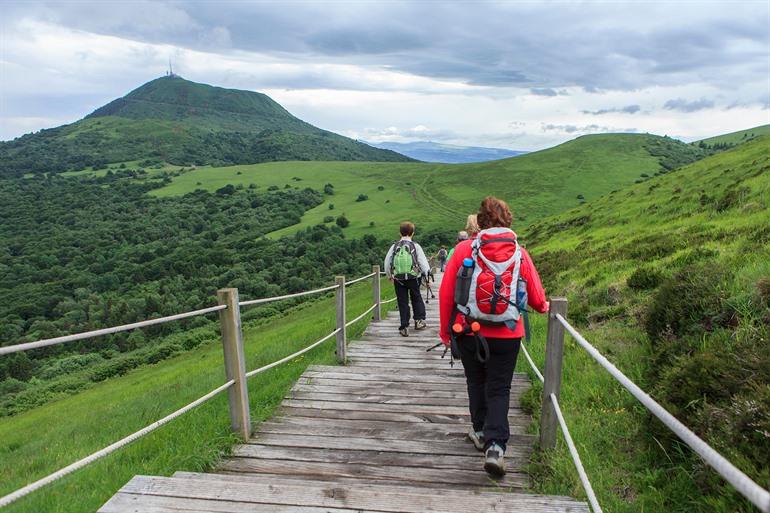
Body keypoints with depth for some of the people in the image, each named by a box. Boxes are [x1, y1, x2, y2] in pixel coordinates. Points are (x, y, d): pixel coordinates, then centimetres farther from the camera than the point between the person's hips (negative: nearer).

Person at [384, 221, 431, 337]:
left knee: (402, 302, 8)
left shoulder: (394, 246, 1)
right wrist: (426, 273, 12)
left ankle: (404, 327, 9)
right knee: (416, 298, 21)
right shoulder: (415, 246, -5)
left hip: (398, 279, 1)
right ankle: (419, 320, 19)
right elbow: (423, 262, -6)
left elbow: (387, 263, 6)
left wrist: (390, 276, 21)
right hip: (414, 277, -1)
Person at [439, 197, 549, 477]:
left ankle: (481, 432, 35)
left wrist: (445, 330, 8)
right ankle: (495, 446, -4)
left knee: (476, 383, 20)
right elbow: (536, 296, 6)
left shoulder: (464, 249, -7)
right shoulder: (520, 253, -3)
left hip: (470, 331, 0)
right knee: (499, 389, 9)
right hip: (507, 334, 0)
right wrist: (543, 307, 31)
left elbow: (446, 293, -4)